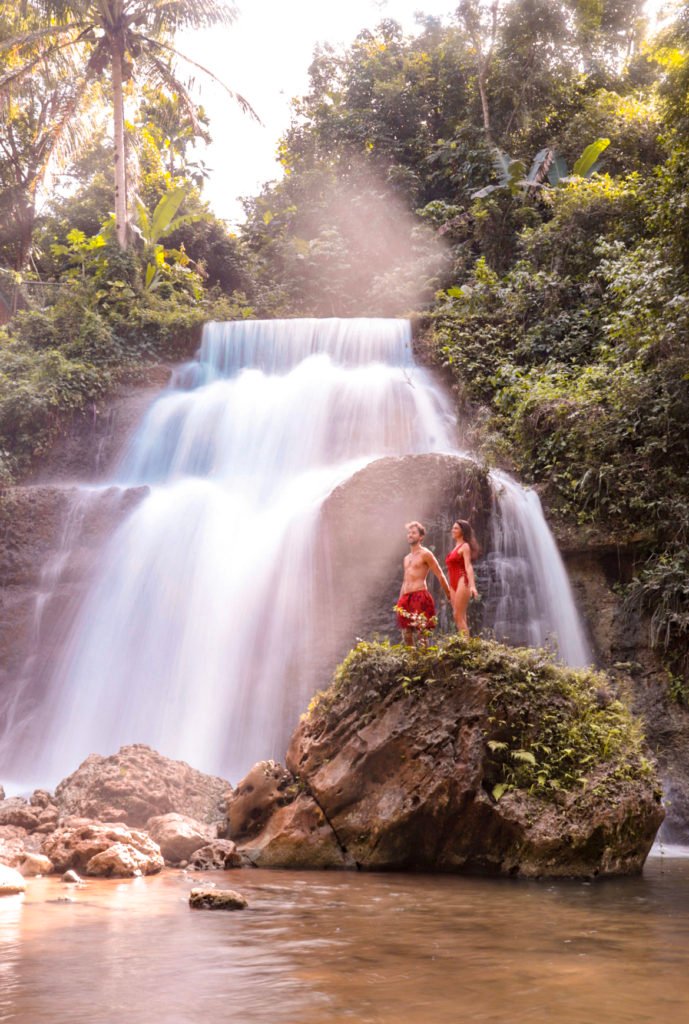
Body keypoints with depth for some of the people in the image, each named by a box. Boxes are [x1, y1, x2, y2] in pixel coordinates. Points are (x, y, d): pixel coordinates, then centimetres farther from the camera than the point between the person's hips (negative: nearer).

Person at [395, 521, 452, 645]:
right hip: (406, 598, 7)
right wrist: (400, 601, 22)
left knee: (421, 633, -11)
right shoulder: (406, 558, 22)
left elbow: (440, 576, 0)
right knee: (406, 635, 3)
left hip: (420, 597, -7)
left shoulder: (425, 554, 0)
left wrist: (449, 596, 0)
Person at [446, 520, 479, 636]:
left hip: (462, 582, -9)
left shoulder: (465, 546, -3)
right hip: (454, 584, 9)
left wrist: (472, 585, -28)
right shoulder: (455, 547, 21)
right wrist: (449, 591, 24)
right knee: (459, 617, 4)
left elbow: (468, 566, -16)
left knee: (458, 616, -14)